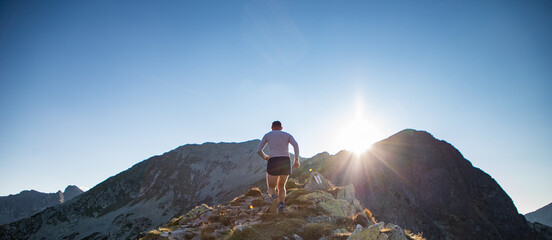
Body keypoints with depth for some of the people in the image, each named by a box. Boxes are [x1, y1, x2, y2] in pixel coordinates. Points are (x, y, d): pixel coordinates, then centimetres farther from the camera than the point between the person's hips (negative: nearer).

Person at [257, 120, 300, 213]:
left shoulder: (267, 135, 17)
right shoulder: (287, 135, 18)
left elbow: (259, 150, 12)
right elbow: (295, 145, -4)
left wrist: (265, 157, 32)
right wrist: (296, 160, 2)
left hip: (273, 163, -1)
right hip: (286, 162, 2)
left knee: (271, 188, 15)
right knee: (281, 186, 23)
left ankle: (273, 196, -23)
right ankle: (281, 203, -7)